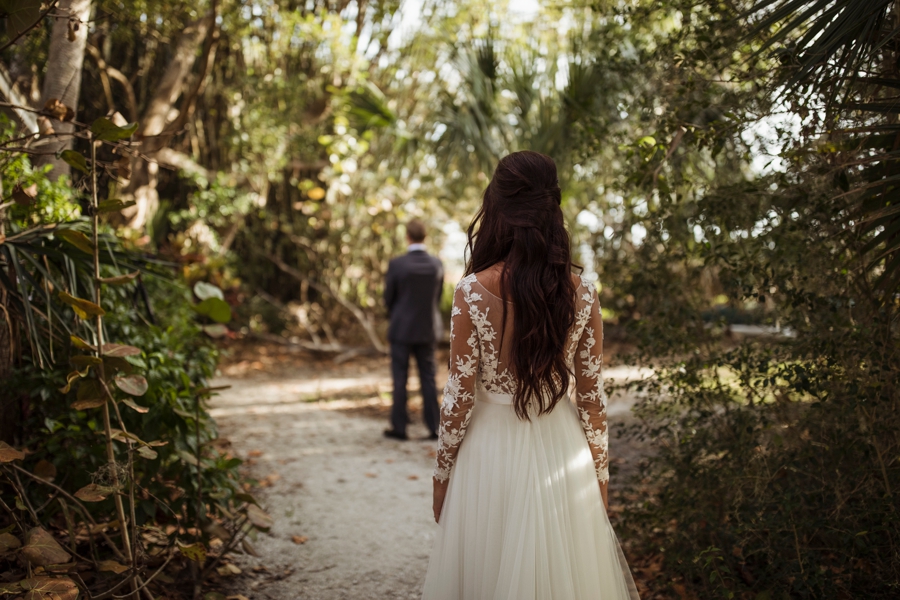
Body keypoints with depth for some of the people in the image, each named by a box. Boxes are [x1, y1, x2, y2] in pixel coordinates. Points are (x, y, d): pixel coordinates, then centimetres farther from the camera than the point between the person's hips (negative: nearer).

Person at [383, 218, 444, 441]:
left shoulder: (396, 264, -14)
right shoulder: (437, 264, -4)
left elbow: (388, 298, -3)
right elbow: (438, 296, 6)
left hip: (401, 329, -3)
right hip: (428, 330, 3)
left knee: (400, 379, 5)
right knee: (428, 378, 9)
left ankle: (399, 427, 10)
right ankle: (434, 427, 11)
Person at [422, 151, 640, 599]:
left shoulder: (473, 292, -15)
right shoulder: (582, 294, -7)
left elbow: (459, 395, -10)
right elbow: (592, 397, -2)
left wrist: (442, 472, 3)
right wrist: (599, 471, 10)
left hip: (492, 449, -2)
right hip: (560, 449, 3)